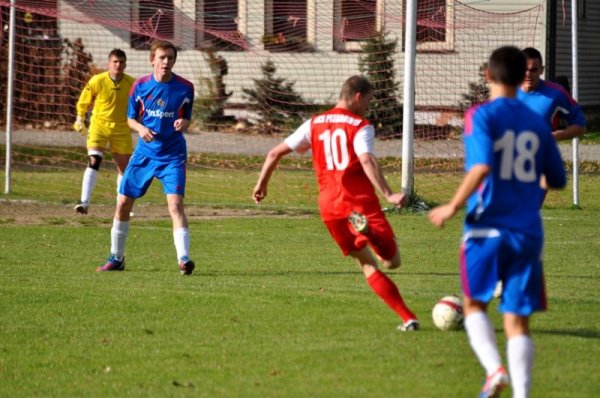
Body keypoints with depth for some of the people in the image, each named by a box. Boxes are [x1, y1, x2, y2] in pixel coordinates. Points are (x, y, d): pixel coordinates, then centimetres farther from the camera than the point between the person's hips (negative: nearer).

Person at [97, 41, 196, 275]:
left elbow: (187, 119, 5)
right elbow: (131, 118, 7)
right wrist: (141, 128, -15)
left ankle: (184, 259, -24)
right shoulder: (140, 86, -2)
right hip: (144, 153, 3)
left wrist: (183, 124, -19)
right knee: (123, 203, 5)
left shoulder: (185, 88, -6)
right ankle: (116, 258, 22)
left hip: (172, 156, -3)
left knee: (175, 204, -20)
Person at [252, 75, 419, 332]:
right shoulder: (361, 127, -1)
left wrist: (261, 184, 28)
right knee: (392, 261, -1)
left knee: (367, 265, 13)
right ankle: (364, 225, -30)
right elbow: (367, 161, -19)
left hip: (329, 206, 5)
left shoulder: (314, 125, 15)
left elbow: (275, 152, 15)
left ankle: (407, 318, 1)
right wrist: (388, 195, -26)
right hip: (361, 202, -5)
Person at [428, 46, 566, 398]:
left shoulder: (481, 116, -6)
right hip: (528, 232, 3)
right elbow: (557, 180, 13)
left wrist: (454, 206, -13)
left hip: (487, 228, -3)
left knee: (475, 304, 15)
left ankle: (495, 369, -9)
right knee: (518, 321, 5)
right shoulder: (537, 122, 8)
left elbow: (482, 166, -22)